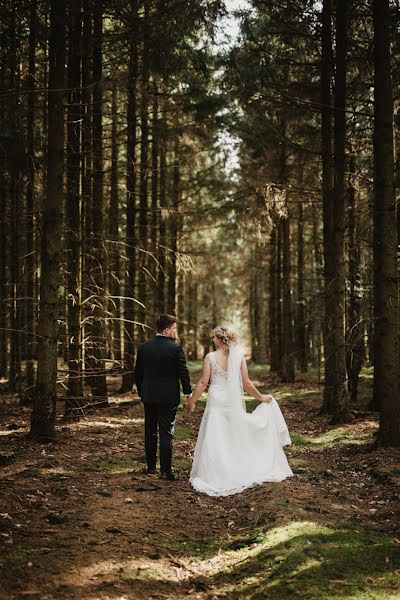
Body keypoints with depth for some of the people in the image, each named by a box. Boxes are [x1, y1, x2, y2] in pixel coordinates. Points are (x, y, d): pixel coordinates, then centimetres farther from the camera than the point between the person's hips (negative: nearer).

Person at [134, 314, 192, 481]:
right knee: (166, 434, 0)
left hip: (148, 397, 4)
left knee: (150, 432, 14)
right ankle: (165, 470, 0)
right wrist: (188, 392, 0)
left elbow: (138, 372, 7)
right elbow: (183, 372, -10)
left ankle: (151, 467, 21)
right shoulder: (176, 348, -13)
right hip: (168, 398, -4)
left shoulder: (143, 347, 1)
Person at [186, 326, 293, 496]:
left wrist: (192, 401, 2)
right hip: (234, 403, 3)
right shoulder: (239, 356, -2)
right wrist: (261, 397, 13)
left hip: (216, 401, -3)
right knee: (236, 437, 16)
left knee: (214, 439, 3)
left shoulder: (210, 357, -8)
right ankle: (236, 474, 23)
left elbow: (203, 382, -8)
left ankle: (214, 476, 4)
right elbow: (247, 383, -1)